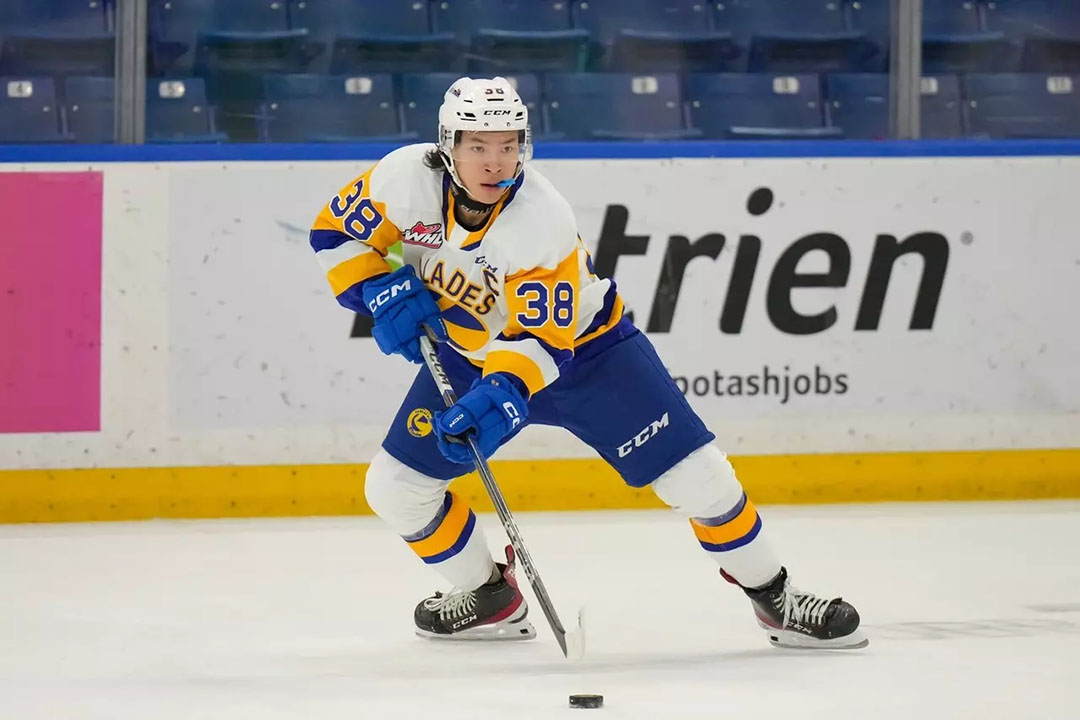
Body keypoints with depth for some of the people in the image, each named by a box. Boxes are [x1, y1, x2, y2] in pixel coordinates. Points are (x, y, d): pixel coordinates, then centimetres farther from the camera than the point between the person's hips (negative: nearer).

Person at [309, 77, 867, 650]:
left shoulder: (544, 221, -32)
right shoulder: (407, 178, -23)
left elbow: (541, 338, -30)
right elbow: (337, 233, -8)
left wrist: (503, 392, -48)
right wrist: (382, 293, -24)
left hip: (582, 345, -4)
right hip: (469, 354, 4)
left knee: (693, 473, -12)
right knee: (393, 487, -3)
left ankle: (773, 596, 8)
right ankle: (489, 597, 19)